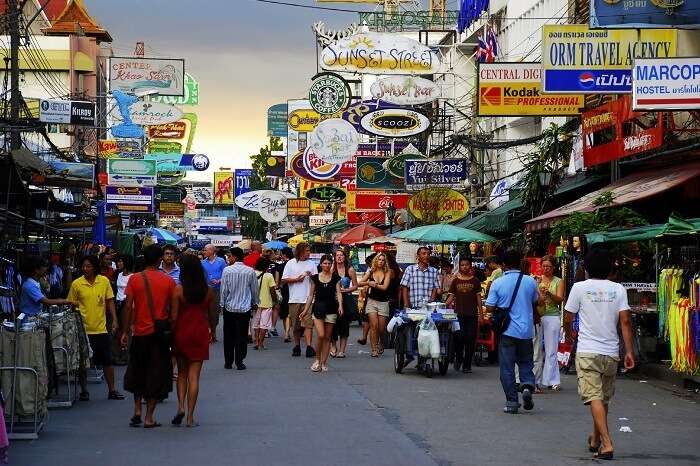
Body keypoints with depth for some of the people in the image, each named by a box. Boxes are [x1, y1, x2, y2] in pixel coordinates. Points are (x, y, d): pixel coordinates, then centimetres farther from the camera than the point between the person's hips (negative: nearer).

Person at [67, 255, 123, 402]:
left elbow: (110, 301, 6)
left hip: (101, 328, 2)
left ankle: (112, 390, 16)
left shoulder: (104, 281, 1)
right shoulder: (76, 284, -5)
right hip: (83, 329, -2)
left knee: (107, 361, 6)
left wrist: (114, 320, -2)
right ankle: (84, 391, 17)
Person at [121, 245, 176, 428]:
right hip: (161, 334, -1)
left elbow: (128, 307, -5)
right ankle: (149, 418, 4)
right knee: (156, 375, 6)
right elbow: (172, 310, -1)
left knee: (137, 372, 19)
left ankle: (137, 411, 13)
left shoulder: (134, 279, -4)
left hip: (140, 333, 1)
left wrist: (125, 332, 2)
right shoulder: (168, 281, -4)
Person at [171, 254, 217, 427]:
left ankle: (181, 406, -1)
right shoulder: (208, 291, -2)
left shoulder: (178, 290, -10)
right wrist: (210, 331, 23)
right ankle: (190, 417, 1)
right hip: (200, 334, 1)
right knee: (194, 376, 3)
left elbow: (174, 315, -10)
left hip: (182, 334, -1)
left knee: (182, 373, 17)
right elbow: (212, 314, 6)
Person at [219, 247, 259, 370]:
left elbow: (224, 290, -4)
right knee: (242, 335, 5)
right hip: (245, 308, 0)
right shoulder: (250, 271, -4)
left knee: (229, 336, 10)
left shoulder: (227, 270, -9)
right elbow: (255, 289, 6)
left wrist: (222, 303, 8)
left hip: (229, 307, 0)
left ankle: (228, 362, 14)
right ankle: (239, 362, 3)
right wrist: (255, 303, 21)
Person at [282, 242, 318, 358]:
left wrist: (312, 276, -9)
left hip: (308, 299, 0)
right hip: (295, 299, 0)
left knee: (308, 323, -11)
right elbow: (284, 279, 1)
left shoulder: (311, 264, 10)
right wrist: (296, 279, -10)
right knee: (296, 325, 7)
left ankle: (309, 347, -16)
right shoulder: (291, 263, 4)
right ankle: (297, 346, 19)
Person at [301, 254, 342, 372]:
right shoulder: (315, 278, 6)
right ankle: (317, 360, 4)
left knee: (327, 337, 3)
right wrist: (306, 310, 7)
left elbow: (338, 293, -1)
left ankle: (324, 363, 11)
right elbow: (311, 295, 10)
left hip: (331, 309, 1)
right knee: (320, 335, -14)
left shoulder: (335, 278, 6)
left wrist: (340, 306, -18)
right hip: (318, 308, -1)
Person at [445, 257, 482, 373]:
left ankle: (467, 365, 6)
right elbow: (451, 296, 8)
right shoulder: (455, 281, 9)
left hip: (472, 315, 0)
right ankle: (458, 358, 18)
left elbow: (478, 298, 7)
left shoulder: (475, 281, 7)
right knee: (460, 337, -8)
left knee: (470, 339, -1)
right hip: (459, 314, 0)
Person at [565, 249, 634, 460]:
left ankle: (607, 444, -21)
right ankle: (595, 440, 32)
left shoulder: (579, 288, -3)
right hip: (611, 352, 3)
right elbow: (625, 321, -5)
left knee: (595, 397, -8)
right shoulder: (618, 289, 2)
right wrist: (629, 351, -2)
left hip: (587, 352, -3)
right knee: (604, 398, 17)